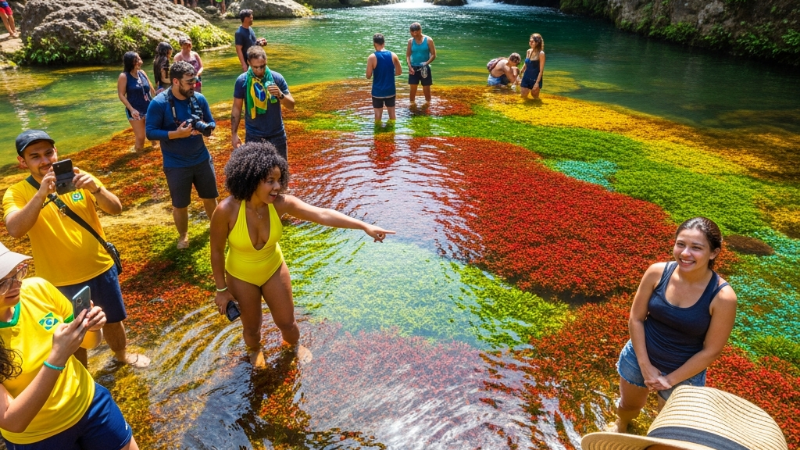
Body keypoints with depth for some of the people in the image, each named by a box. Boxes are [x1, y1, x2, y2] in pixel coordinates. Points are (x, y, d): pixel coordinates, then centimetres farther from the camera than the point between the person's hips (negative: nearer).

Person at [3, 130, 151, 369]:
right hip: (60, 281, -2)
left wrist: (94, 188, -34)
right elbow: (15, 230, -29)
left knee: (113, 319, 23)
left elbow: (116, 209, -15)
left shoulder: (78, 179, -5)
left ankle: (122, 354, 51)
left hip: (101, 268, 2)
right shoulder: (17, 193, -11)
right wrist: (42, 193, -40)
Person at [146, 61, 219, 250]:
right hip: (176, 165, -3)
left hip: (202, 159, 3)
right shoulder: (158, 103, -15)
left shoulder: (199, 98, -5)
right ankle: (183, 235, 35)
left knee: (210, 197, 17)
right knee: (180, 205, 11)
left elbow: (211, 123, 5)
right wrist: (176, 134, -27)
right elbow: (150, 132, -15)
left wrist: (205, 128, -18)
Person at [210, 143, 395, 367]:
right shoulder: (226, 210, -33)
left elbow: (323, 214, -35)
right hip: (241, 276, -2)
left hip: (273, 269, 2)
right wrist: (222, 289, -10)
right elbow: (216, 251, -19)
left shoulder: (280, 203, -26)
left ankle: (294, 344, 51)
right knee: (252, 327, 17)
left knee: (287, 322, 14)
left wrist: (365, 226, -43)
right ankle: (254, 350, 54)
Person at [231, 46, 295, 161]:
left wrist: (280, 95, -28)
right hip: (253, 136, 0)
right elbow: (236, 108, 0)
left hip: (276, 135, 0)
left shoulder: (277, 78, -9)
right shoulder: (242, 81, -8)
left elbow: (291, 106, -7)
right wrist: (234, 134, -4)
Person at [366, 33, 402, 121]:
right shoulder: (393, 55, -4)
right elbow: (399, 71, 4)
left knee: (378, 114, 8)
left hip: (377, 91, -3)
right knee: (392, 113, 15)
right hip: (390, 90, 3)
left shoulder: (372, 57, -13)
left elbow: (368, 76, -11)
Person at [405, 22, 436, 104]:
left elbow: (433, 55, -6)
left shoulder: (428, 40, -6)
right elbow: (408, 55, 4)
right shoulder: (411, 41, 1)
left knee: (426, 90, 7)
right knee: (412, 90, 0)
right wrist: (410, 66, -12)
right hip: (414, 68, 2)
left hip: (425, 68, -1)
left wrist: (427, 63, -22)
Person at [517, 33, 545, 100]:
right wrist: (519, 75, 11)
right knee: (523, 97, 11)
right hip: (526, 77, 5)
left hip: (535, 79, -5)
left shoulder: (541, 53, -17)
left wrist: (537, 82, -21)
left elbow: (541, 70, -18)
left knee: (535, 98, 9)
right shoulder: (528, 51, 0)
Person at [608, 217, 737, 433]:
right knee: (628, 404, 29)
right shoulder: (656, 272, -20)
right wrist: (645, 365, -12)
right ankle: (621, 424, 63)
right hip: (639, 357, 3)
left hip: (685, 373, -2)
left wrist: (671, 379, -12)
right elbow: (636, 319, -10)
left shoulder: (723, 297, -26)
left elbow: (711, 351, -17)